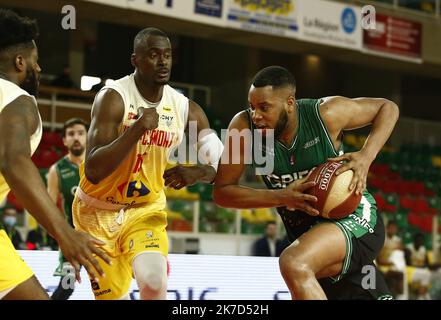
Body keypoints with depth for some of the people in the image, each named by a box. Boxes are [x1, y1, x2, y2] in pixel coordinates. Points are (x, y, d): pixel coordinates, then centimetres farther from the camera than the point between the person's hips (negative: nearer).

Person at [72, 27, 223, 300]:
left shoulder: (186, 109, -6)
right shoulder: (114, 98, -20)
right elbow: (93, 171, -30)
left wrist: (197, 172, -23)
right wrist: (139, 127, -36)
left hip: (146, 209, 3)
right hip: (99, 211, -2)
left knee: (154, 281, -22)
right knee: (113, 295, 3)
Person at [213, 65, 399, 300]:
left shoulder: (326, 114, -19)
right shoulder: (244, 127, -13)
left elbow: (388, 108, -3)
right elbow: (221, 192, -9)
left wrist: (366, 157, -19)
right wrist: (282, 197, -22)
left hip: (355, 219, -5)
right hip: (307, 232, 5)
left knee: (294, 264, -32)